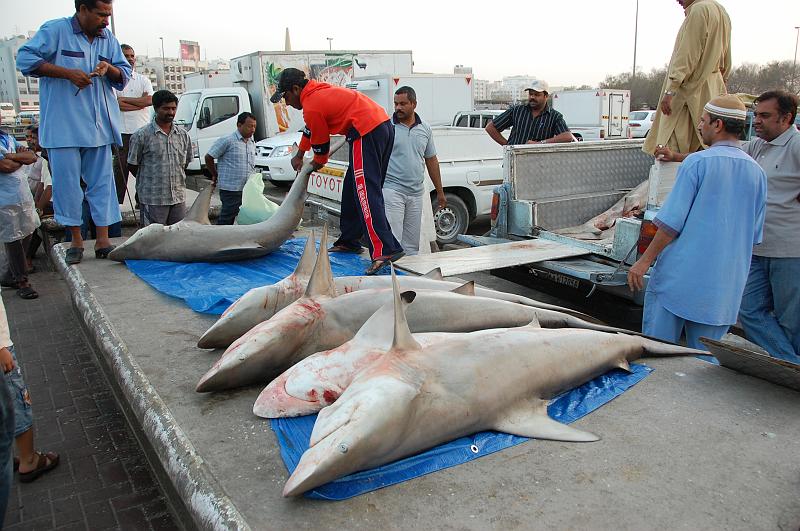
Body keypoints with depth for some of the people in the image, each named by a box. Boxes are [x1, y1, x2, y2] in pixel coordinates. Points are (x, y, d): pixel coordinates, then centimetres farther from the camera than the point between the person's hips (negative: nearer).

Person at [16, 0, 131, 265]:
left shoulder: (107, 38, 12)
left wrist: (109, 69, -8)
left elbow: (125, 74, 15)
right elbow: (25, 58, -8)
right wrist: (68, 73, -16)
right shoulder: (55, 30, -3)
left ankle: (103, 240, 9)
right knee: (66, 181, 1)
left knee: (102, 182, 3)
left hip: (99, 125, 4)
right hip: (63, 125, -4)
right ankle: (76, 239, 13)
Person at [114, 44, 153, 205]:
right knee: (120, 166, -2)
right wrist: (140, 103, -8)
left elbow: (149, 100, -4)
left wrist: (125, 99, -6)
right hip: (122, 131, -2)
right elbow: (117, 104, -9)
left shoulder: (143, 80, 13)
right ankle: (116, 202, 2)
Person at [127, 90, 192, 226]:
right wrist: (150, 181, 7)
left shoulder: (183, 135, 8)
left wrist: (176, 180, 12)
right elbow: (132, 165, 1)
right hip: (152, 200, -4)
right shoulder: (142, 135, -6)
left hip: (178, 198, 4)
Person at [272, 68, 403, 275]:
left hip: (366, 133, -10)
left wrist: (317, 164, 24)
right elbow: (311, 129, 36)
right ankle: (349, 241, 25)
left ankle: (384, 250, -25)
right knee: (352, 188, 17)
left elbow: (321, 145, 3)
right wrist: (299, 155, 45)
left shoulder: (311, 106, -9)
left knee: (366, 192, -16)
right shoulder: (318, 89, 22)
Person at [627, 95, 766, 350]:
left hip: (679, 275, -5)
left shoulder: (696, 162, -10)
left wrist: (644, 261, -7)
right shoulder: (757, 172, 7)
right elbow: (754, 235, 13)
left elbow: (671, 222, -14)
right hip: (725, 285, 6)